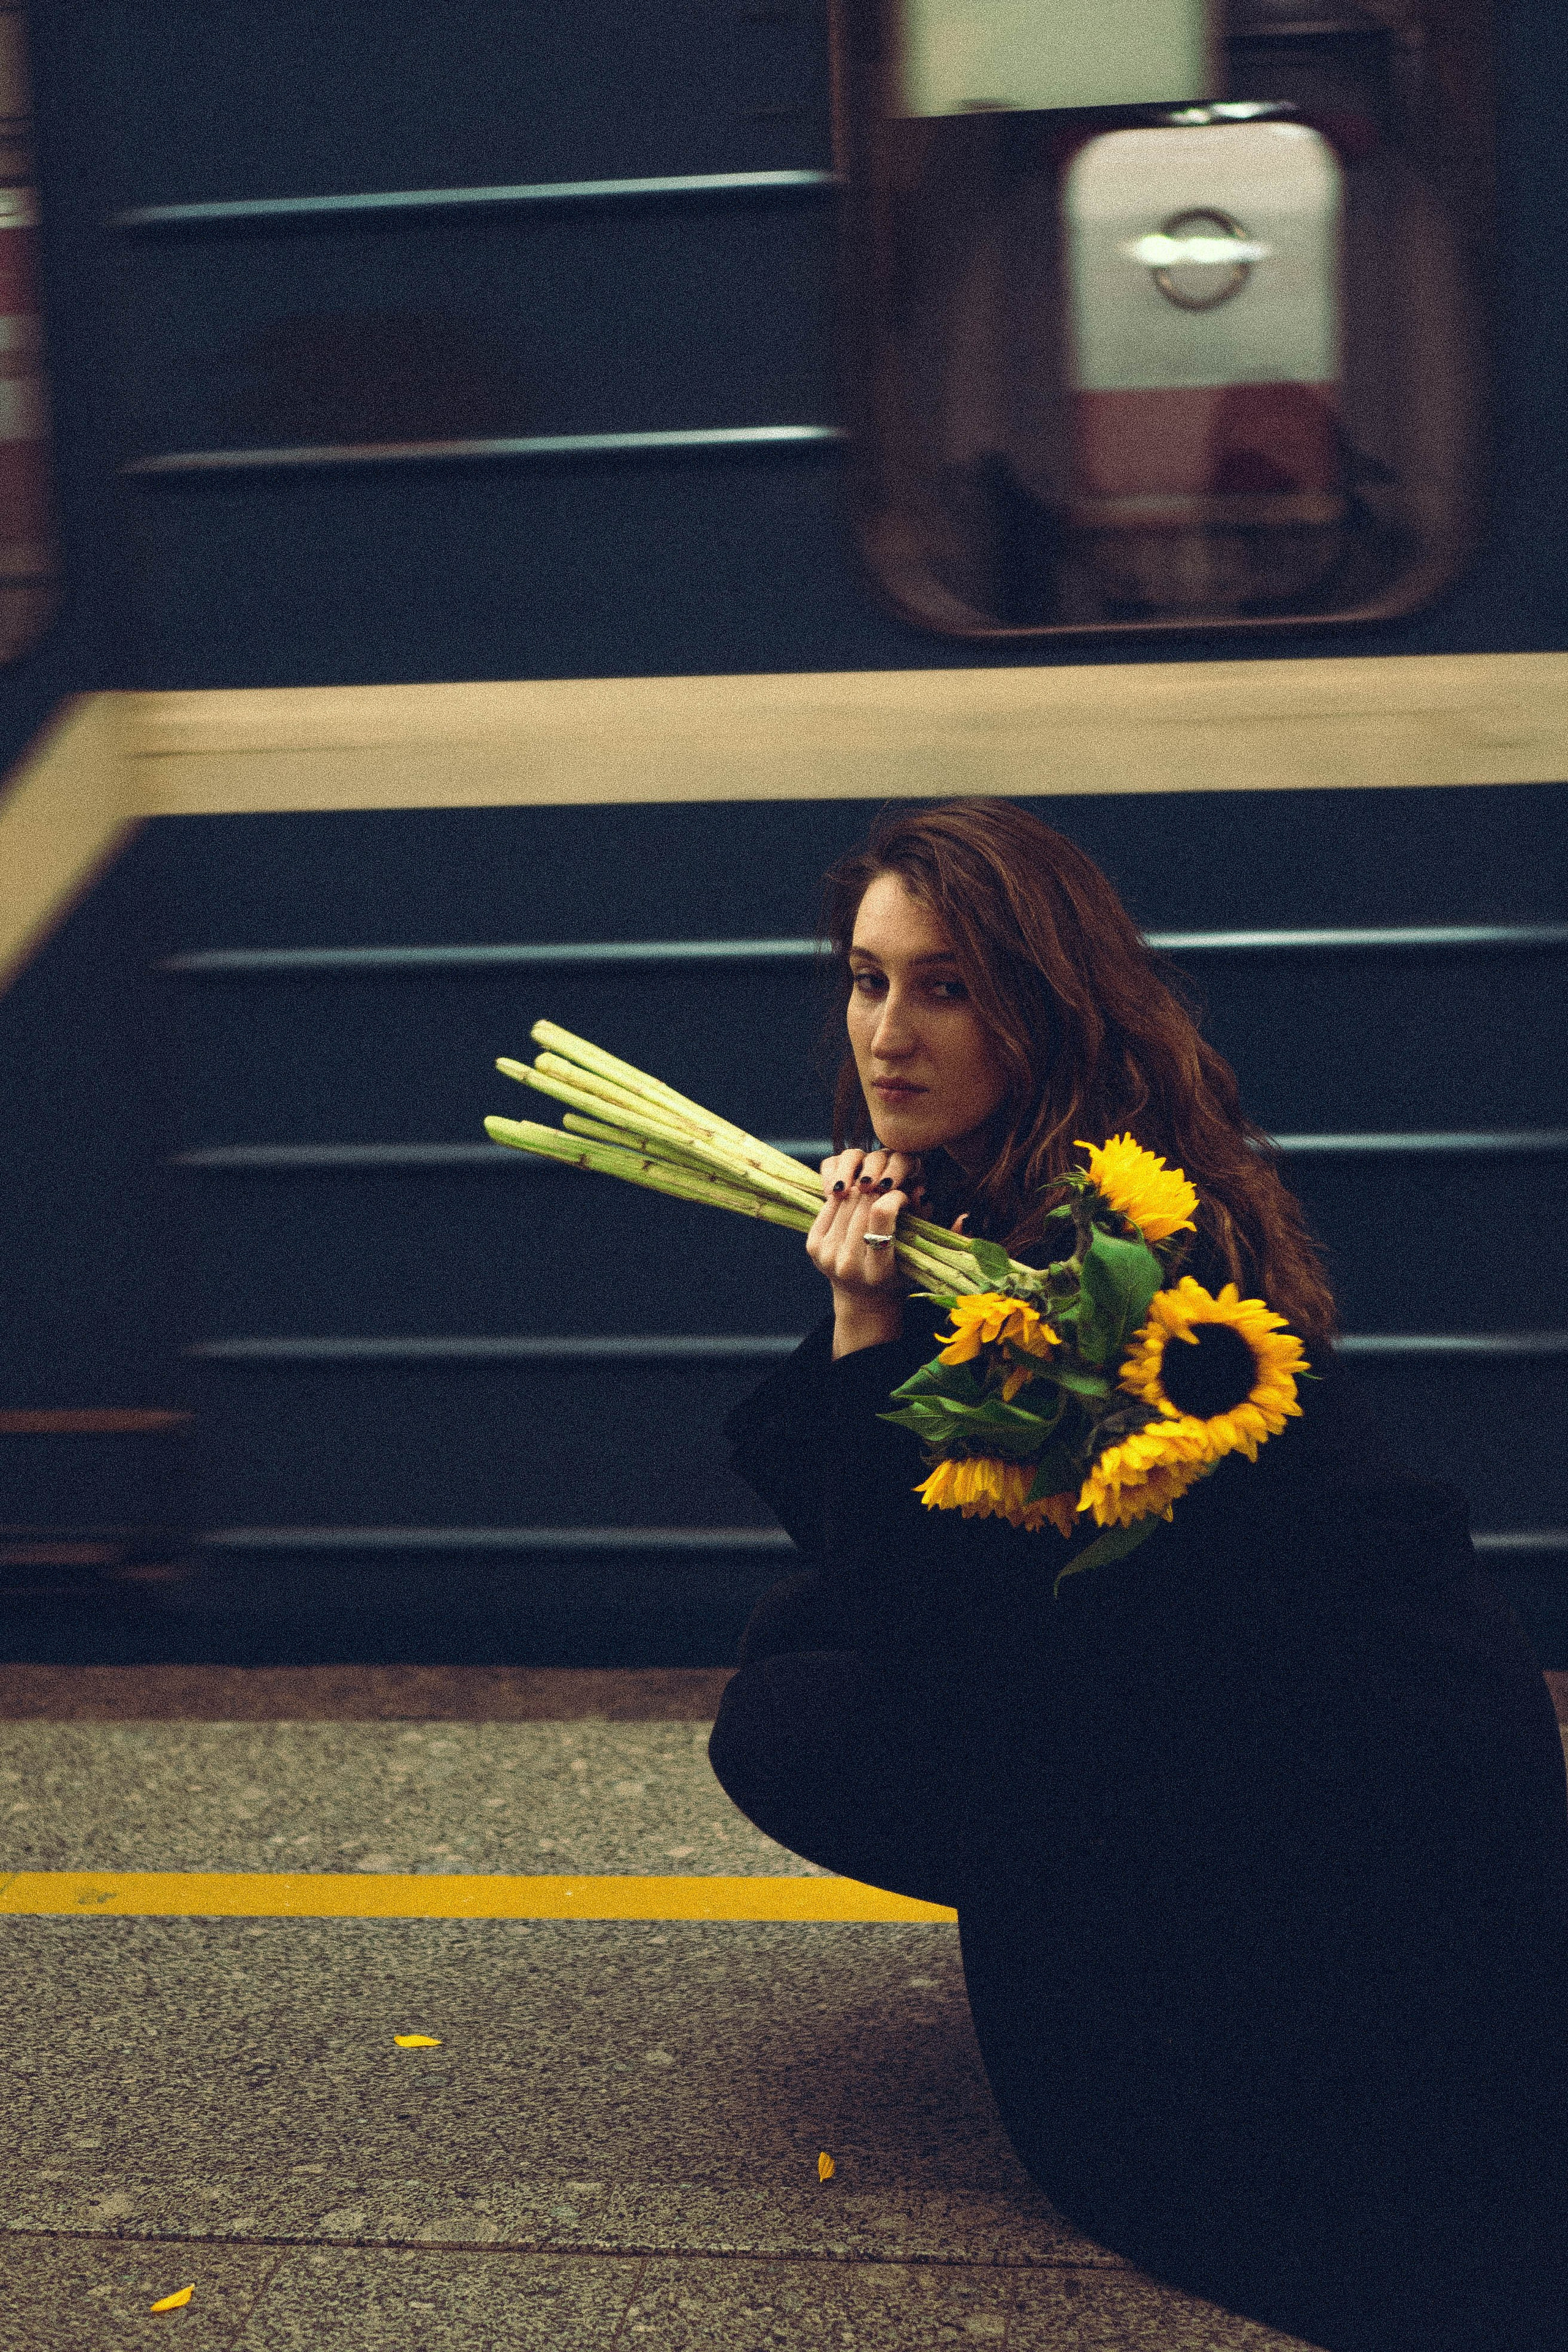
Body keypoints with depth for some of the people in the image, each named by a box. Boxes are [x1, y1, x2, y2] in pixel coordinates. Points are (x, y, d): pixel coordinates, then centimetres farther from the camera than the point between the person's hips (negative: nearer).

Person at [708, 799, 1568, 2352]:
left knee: (787, 1736, -10)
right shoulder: (958, 1203, 3)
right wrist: (859, 1327, -11)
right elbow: (851, 1541, 4)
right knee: (801, 1635, 9)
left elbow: (931, 1619, -20)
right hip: (1201, 1684, 9)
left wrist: (868, 1332, -20)